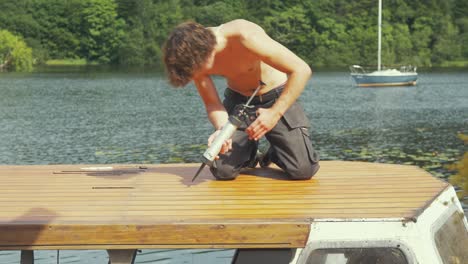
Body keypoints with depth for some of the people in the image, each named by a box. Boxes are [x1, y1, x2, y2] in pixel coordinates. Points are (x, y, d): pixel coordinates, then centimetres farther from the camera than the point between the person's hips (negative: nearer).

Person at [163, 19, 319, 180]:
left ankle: (275, 152, 16)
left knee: (303, 170, -19)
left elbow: (302, 70, -31)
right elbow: (212, 104, -8)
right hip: (238, 100, 4)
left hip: (277, 98, -3)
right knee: (223, 170, -15)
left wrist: (275, 113, -32)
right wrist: (221, 129, -29)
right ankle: (249, 152, 20)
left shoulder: (246, 37, -35)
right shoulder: (196, 57, -19)